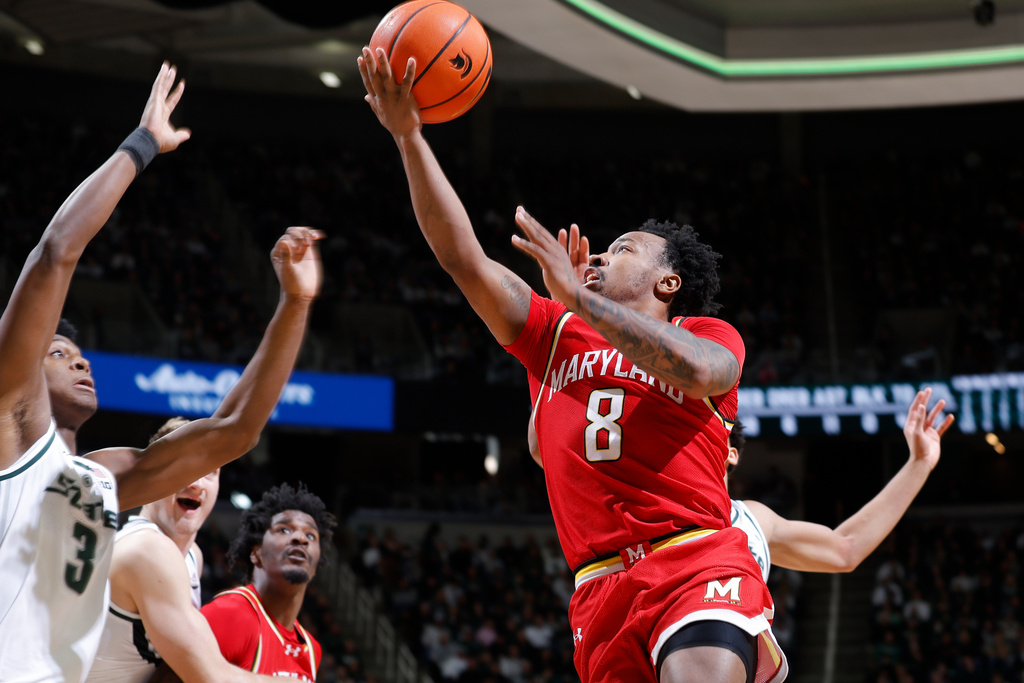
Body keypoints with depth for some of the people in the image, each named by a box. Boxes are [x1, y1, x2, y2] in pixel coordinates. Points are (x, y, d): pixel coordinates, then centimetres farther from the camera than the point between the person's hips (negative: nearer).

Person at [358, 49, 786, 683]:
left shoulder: (708, 334, 13)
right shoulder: (556, 335, 23)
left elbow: (700, 372, -13)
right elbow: (466, 259, 15)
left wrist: (576, 295, -11)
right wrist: (409, 136, 10)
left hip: (695, 564, -4)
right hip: (601, 591, 4)